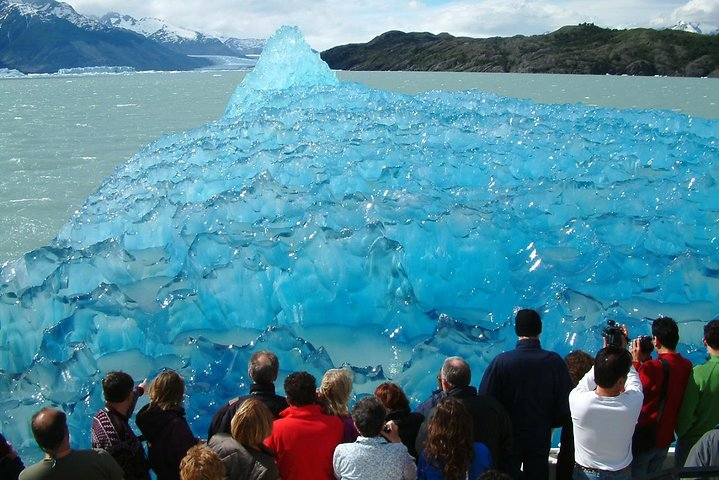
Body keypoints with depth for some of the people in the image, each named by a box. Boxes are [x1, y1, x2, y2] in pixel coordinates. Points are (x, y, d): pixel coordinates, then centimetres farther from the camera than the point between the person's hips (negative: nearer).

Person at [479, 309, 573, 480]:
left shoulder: (500, 362, -22)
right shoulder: (555, 362, -16)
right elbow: (565, 404, -9)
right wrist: (550, 423, 10)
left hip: (509, 436, -1)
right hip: (541, 438, 2)